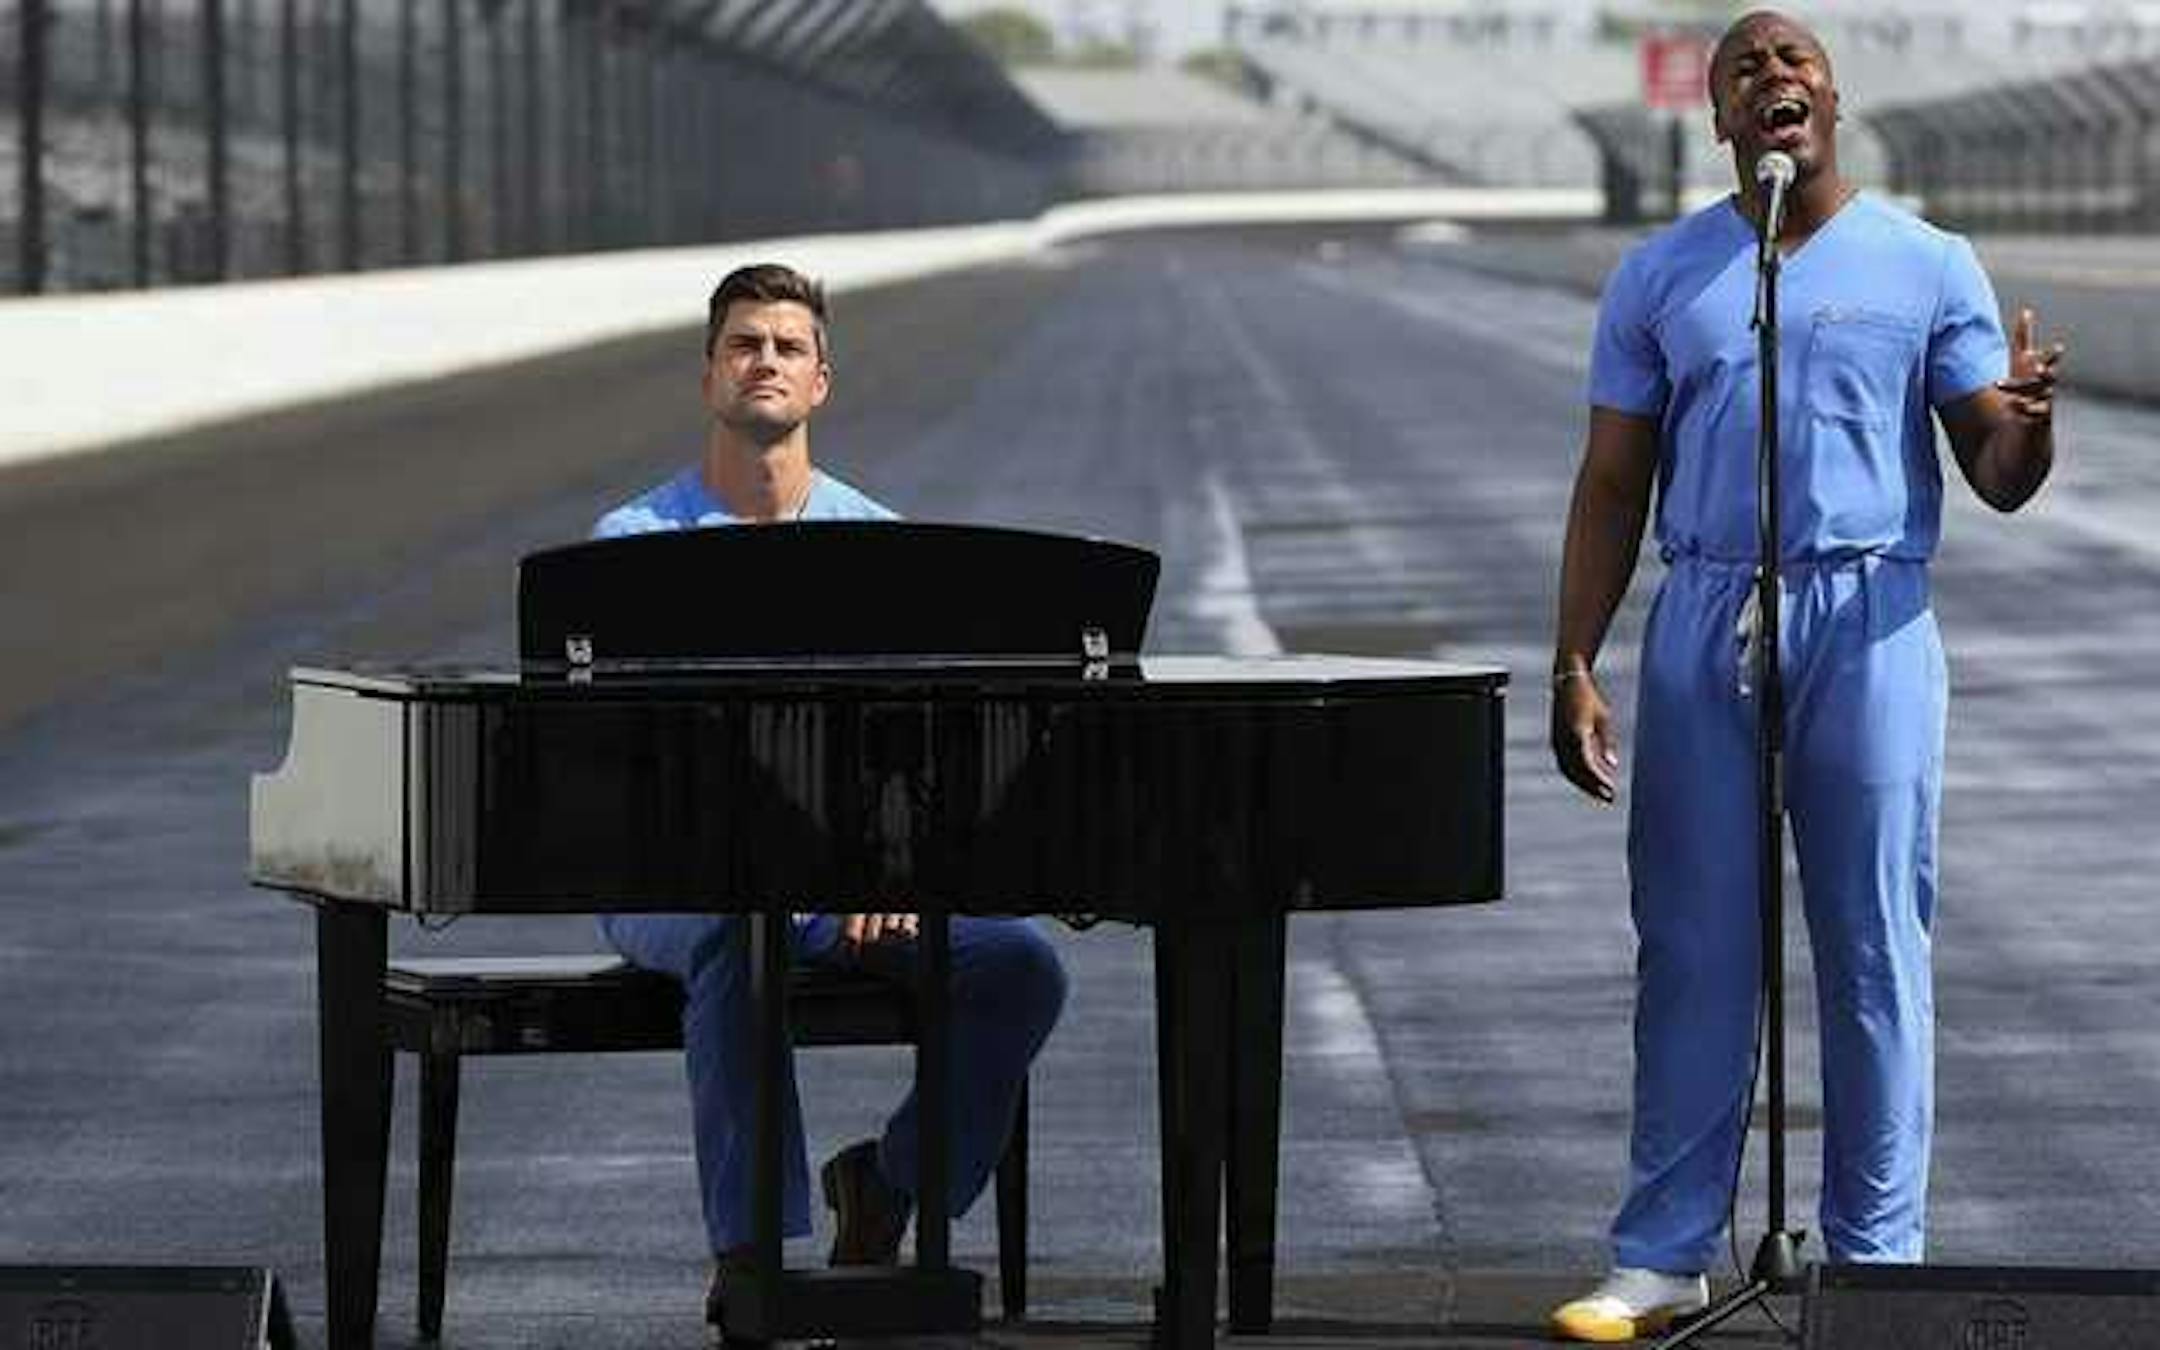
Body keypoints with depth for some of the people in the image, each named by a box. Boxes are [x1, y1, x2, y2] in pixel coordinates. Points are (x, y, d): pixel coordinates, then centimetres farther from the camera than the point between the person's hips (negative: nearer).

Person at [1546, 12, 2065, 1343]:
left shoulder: (1927, 267, 5)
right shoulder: (1661, 276, 10)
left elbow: (1999, 480, 3)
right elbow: (1614, 487, 11)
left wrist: (2026, 419, -21)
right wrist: (1575, 663, 1)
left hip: (1869, 626, -1)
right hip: (1704, 630, 2)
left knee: (1875, 953, 0)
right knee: (1693, 952, 3)